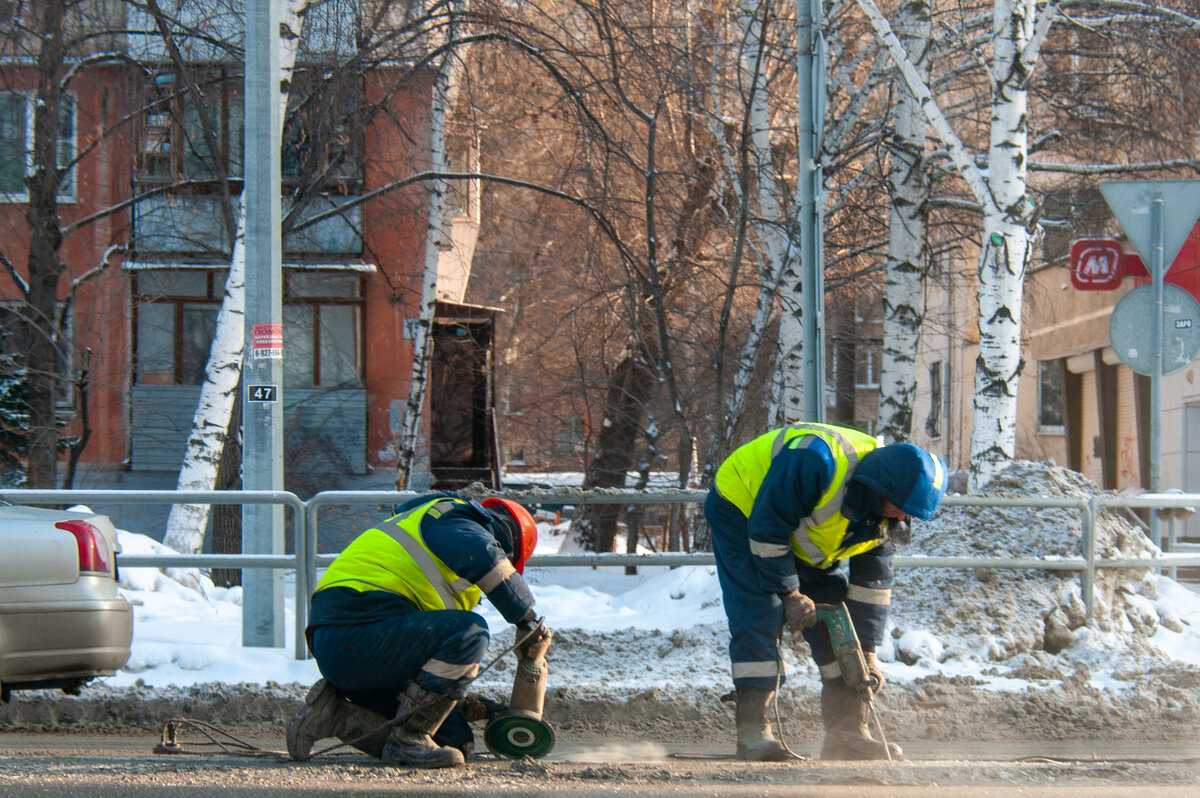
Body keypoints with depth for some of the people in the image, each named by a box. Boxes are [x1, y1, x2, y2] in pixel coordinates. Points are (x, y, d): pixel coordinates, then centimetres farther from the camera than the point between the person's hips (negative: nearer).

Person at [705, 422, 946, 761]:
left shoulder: (886, 513, -13)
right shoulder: (816, 462, -39)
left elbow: (872, 581, -4)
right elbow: (766, 529, -32)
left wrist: (867, 651, -5)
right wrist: (789, 594, -25)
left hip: (800, 546, 7)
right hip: (742, 513, -7)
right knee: (760, 616, -22)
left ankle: (847, 732, -2)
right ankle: (752, 732, -23)